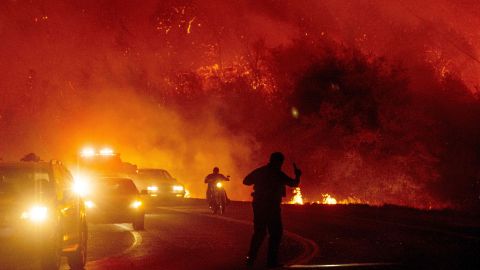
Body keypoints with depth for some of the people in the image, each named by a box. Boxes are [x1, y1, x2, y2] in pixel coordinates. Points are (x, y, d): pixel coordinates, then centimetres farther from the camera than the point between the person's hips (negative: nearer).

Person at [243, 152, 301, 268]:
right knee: (275, 233, 1)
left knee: (259, 232, 15)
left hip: (258, 205, 6)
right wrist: (297, 175, 14)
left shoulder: (259, 171, 6)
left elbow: (246, 181, 12)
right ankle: (272, 261, -4)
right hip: (272, 206, -6)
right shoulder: (278, 174, -9)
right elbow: (294, 183, -6)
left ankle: (251, 258, 9)